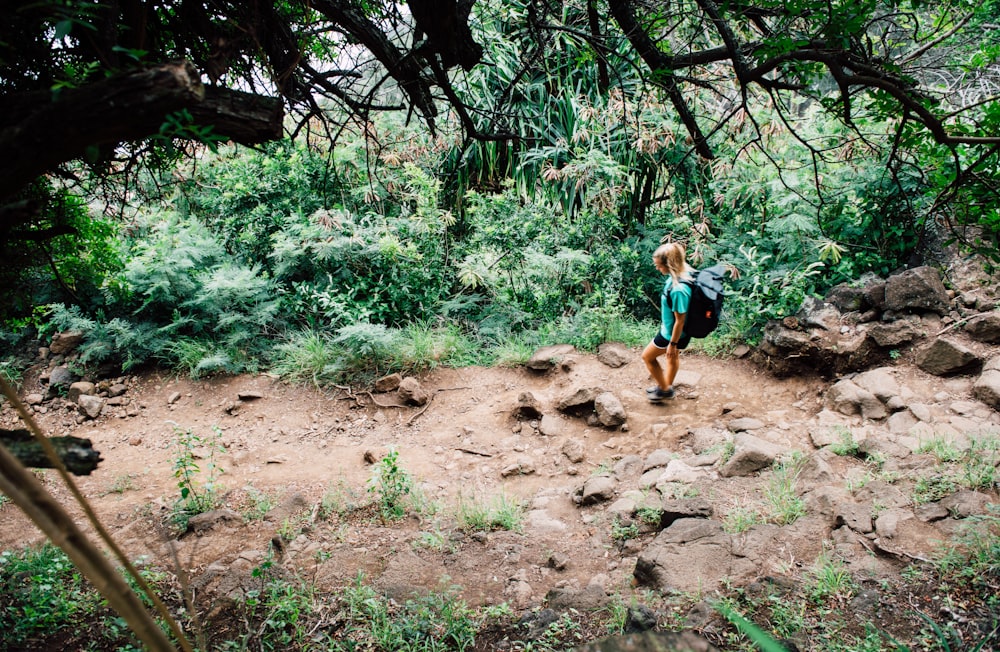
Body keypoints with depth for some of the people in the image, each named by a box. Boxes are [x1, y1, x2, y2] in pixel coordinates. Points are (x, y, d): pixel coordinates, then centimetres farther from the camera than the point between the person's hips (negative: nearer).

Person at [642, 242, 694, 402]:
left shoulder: (678, 290, -39)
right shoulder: (683, 273, -12)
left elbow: (680, 321, -28)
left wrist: (672, 344, -15)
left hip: (672, 333, -9)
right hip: (671, 327, 9)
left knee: (648, 356, 14)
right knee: (672, 357, 29)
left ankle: (665, 389, 32)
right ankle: (667, 386, 53)